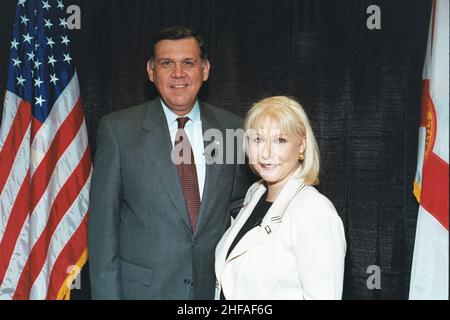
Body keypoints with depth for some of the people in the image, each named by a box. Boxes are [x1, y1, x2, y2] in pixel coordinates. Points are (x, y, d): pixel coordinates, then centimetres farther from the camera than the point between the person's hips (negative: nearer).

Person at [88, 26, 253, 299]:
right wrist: (106, 293, -8)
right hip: (142, 287, -2)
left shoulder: (232, 129, 0)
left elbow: (238, 209, 9)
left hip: (215, 287, 2)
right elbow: (103, 222, -5)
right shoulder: (118, 129, -6)